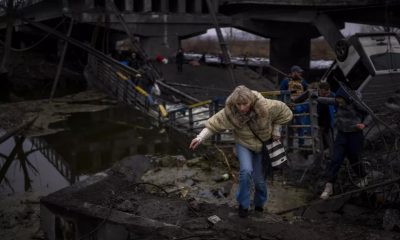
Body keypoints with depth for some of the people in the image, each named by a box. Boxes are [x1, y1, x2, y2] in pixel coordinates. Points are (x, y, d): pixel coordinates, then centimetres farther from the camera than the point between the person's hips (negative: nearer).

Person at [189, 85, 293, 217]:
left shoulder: (265, 107, -30)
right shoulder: (229, 112, -29)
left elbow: (284, 111, -13)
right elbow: (214, 123, -28)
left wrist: (276, 129, -9)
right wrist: (200, 137, -41)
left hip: (263, 145, 1)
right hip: (243, 144, 0)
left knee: (259, 178, 6)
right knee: (246, 171, -25)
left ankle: (259, 203, 37)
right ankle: (243, 204, -3)